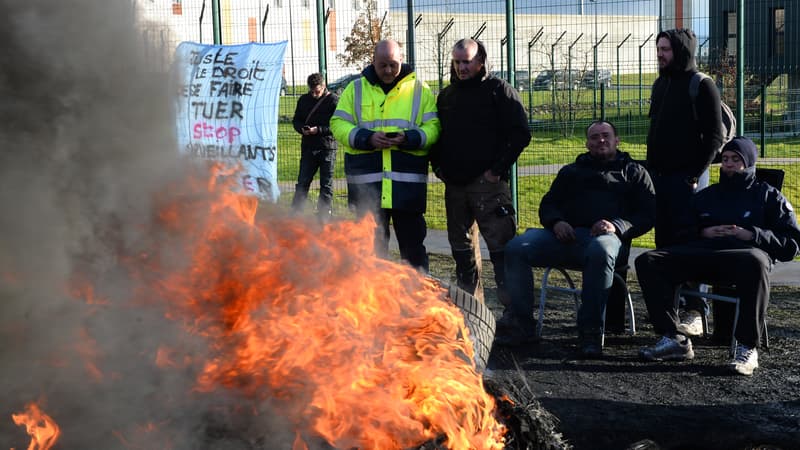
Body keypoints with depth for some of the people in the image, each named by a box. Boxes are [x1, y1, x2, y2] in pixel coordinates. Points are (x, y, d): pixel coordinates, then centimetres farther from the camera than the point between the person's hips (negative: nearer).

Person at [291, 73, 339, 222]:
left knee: (326, 185, 4)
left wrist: (318, 130, -19)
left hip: (327, 148, -4)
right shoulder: (304, 100, 9)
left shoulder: (333, 100, -6)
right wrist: (302, 129, -6)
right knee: (302, 182, 3)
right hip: (308, 147, 4)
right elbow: (296, 120, 16)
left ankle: (324, 215, 10)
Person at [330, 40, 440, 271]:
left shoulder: (419, 89, 8)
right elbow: (338, 124, 4)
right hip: (366, 181, 1)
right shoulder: (355, 89, 11)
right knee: (371, 241, 8)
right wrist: (367, 138, -12)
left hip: (408, 182, -1)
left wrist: (410, 138, -16)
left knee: (412, 239, 5)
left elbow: (433, 126, 3)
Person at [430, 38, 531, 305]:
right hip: (454, 183, 7)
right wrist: (437, 166, 10)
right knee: (461, 248, 12)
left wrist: (498, 169, -12)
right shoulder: (446, 96, 16)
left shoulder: (499, 91, -2)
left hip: (487, 182, -6)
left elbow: (520, 133, -7)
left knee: (501, 246, -10)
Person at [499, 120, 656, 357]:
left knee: (601, 251, -42)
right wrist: (556, 222, -1)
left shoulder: (634, 172, 23)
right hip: (565, 235, 4)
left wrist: (617, 226, -11)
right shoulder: (571, 171, 34)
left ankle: (590, 331, -36)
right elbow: (548, 204, 25)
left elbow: (648, 214, 10)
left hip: (605, 235, -3)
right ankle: (523, 324, -20)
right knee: (516, 248, -23)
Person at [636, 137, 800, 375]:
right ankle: (673, 338, -25)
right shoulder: (705, 196, 32)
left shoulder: (768, 196, 21)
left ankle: (747, 347, -35)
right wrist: (703, 233, 8)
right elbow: (681, 235, 30)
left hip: (746, 251, -4)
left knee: (755, 261, -43)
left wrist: (752, 235, -5)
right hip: (702, 252, 4)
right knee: (648, 261, -19)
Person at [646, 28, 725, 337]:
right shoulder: (660, 85, 15)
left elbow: (714, 137, -10)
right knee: (664, 241, 9)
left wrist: (695, 175, -15)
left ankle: (695, 311, -5)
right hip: (659, 176, 7)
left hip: (687, 177, -7)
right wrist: (650, 168, 12)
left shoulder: (702, 86, -7)